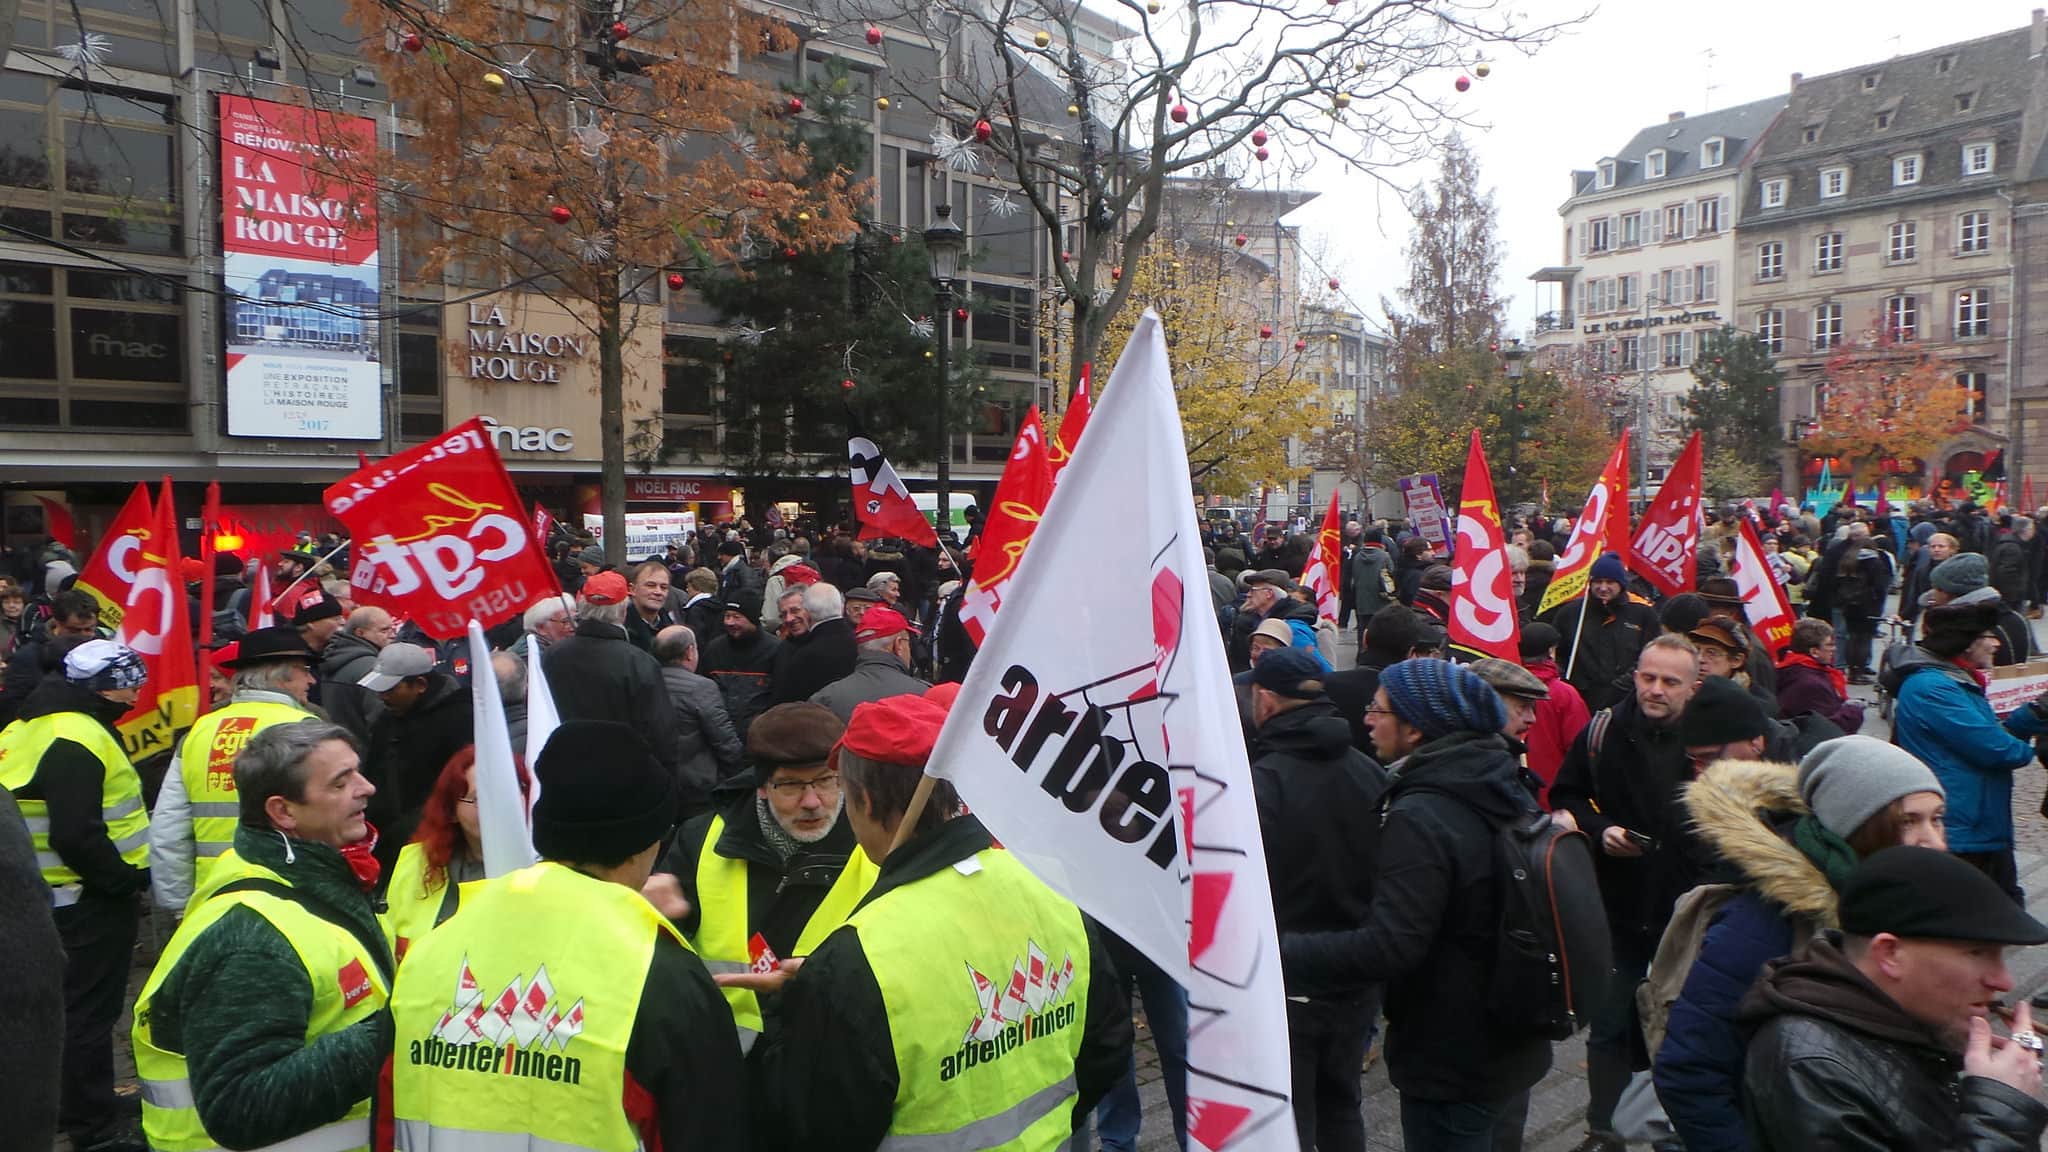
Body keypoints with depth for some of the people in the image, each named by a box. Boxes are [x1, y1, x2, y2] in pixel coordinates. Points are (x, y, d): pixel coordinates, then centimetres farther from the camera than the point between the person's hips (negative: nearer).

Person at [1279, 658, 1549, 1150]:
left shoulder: (1418, 818, -26)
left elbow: (1388, 948, -32)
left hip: (1452, 1068, -8)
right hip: (1517, 1047, 8)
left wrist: (1278, 952, -27)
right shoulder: (1508, 794, 3)